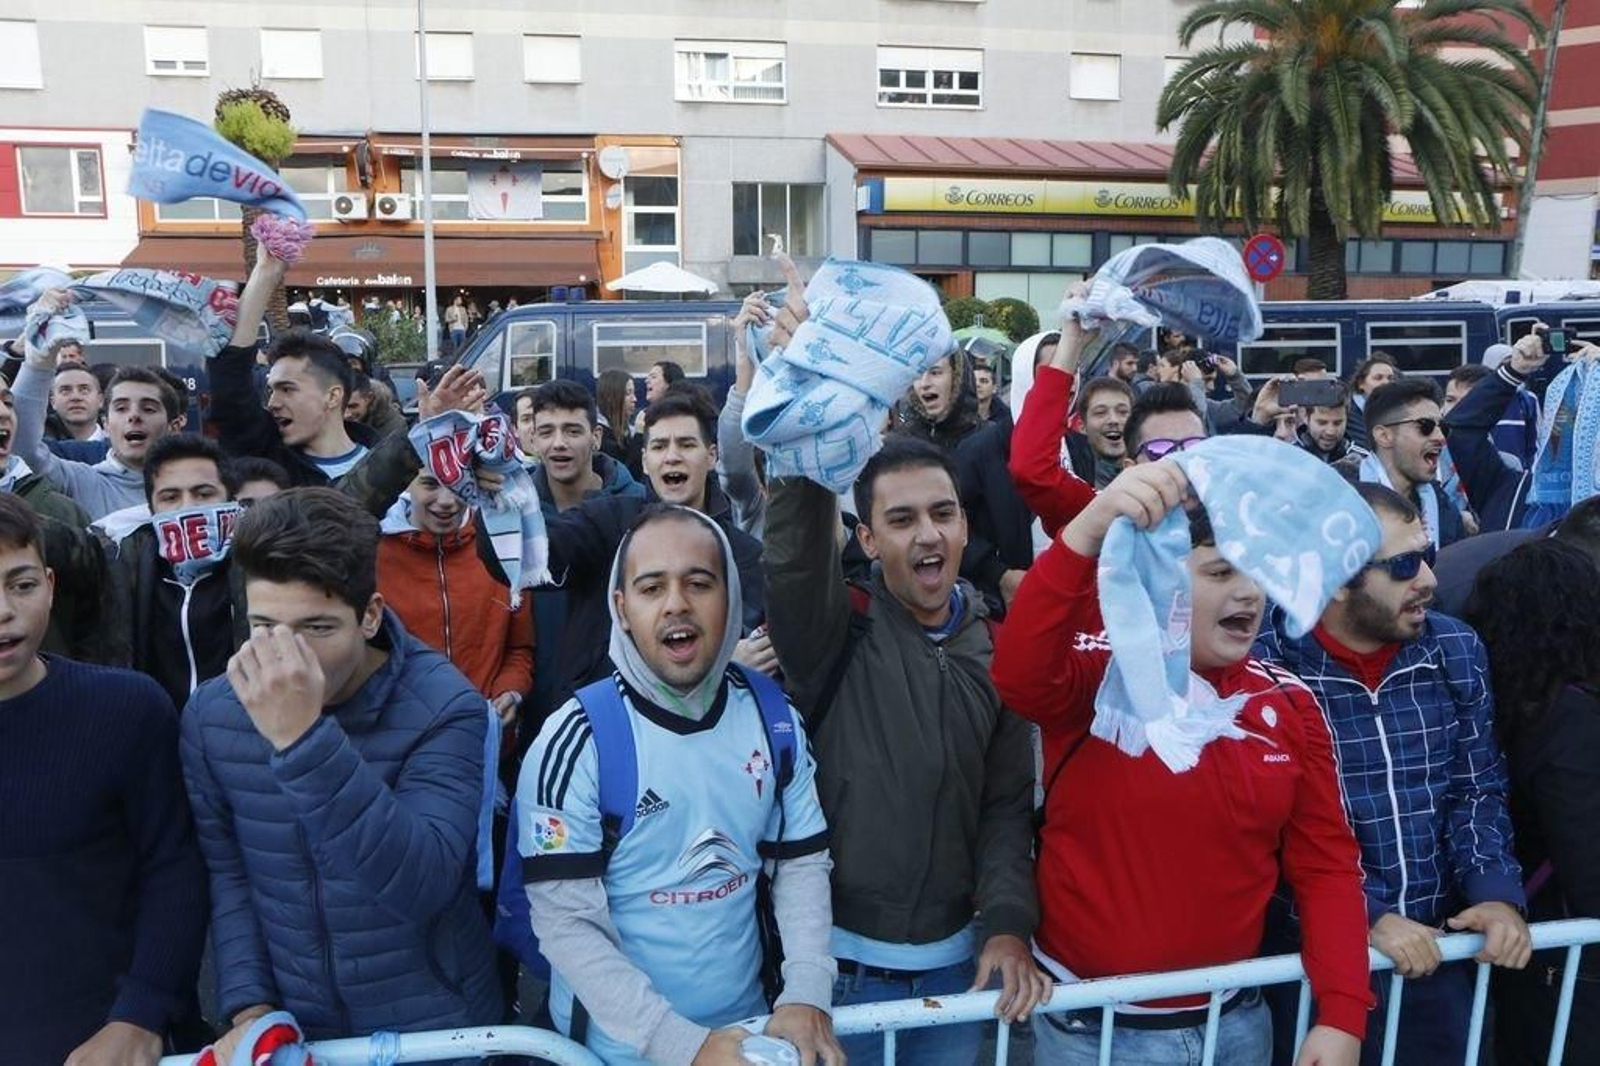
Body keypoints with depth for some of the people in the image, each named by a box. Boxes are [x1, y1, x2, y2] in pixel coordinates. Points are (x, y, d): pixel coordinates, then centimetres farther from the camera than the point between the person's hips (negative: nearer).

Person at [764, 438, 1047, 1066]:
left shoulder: (996, 650, 2)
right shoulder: (838, 631, -10)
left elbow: (1008, 803, 2)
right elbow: (794, 549, -31)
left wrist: (1008, 922, -9)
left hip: (957, 961, 4)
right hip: (841, 961, -3)